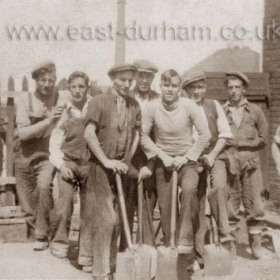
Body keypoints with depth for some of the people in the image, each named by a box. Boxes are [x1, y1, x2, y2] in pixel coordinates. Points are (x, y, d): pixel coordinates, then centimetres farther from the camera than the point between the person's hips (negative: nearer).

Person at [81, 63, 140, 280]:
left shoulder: (134, 105, 10)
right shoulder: (99, 102, -4)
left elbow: (136, 134, 14)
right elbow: (89, 133, -12)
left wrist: (126, 161, 3)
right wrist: (106, 161, -16)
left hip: (122, 167, 4)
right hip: (101, 166, -4)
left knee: (117, 219, 7)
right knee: (106, 218, -8)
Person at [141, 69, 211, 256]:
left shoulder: (189, 105, -10)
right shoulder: (152, 107, -9)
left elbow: (205, 134, -8)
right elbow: (143, 136, -4)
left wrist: (186, 157, -12)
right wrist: (163, 156, -11)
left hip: (186, 159, -1)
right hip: (163, 160, 2)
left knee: (189, 189, -28)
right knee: (164, 204, 3)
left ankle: (186, 241, -20)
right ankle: (168, 244, 21)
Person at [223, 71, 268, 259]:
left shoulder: (255, 111, 10)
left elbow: (263, 139, 9)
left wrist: (240, 144, 2)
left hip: (251, 164, 1)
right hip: (228, 164, -1)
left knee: (254, 206, 1)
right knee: (229, 206, 0)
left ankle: (256, 245, 11)